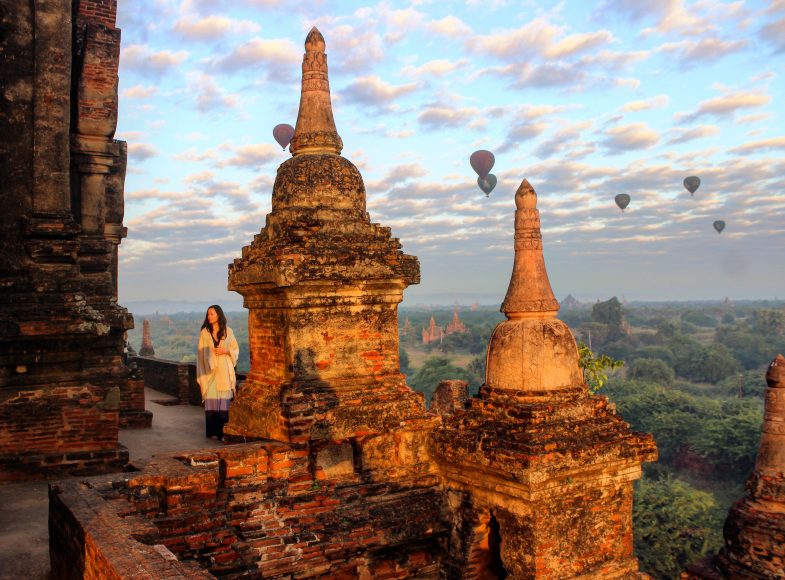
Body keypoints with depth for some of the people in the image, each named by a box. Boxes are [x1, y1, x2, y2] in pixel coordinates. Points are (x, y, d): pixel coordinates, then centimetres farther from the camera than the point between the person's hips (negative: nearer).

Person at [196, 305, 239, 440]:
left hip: (224, 371, 0)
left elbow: (236, 349, 9)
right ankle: (212, 432, 5)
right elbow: (200, 353, 5)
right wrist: (201, 373, 0)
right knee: (211, 403, -3)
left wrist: (225, 351, -11)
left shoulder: (228, 331, 4)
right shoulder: (204, 332, 5)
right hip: (210, 372, 0)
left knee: (224, 402, -4)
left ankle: (223, 431, 1)